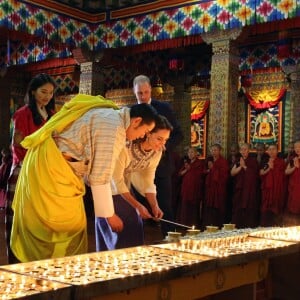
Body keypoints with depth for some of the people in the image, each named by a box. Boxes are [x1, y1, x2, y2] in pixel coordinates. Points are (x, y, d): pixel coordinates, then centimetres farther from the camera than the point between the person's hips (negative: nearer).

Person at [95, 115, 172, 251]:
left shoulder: (157, 152, -13)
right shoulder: (127, 146, -32)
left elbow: (148, 181, -6)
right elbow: (117, 179, -26)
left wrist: (154, 206, -20)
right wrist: (137, 206, -29)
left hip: (127, 185, 6)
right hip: (110, 185, -6)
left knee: (134, 227, 3)